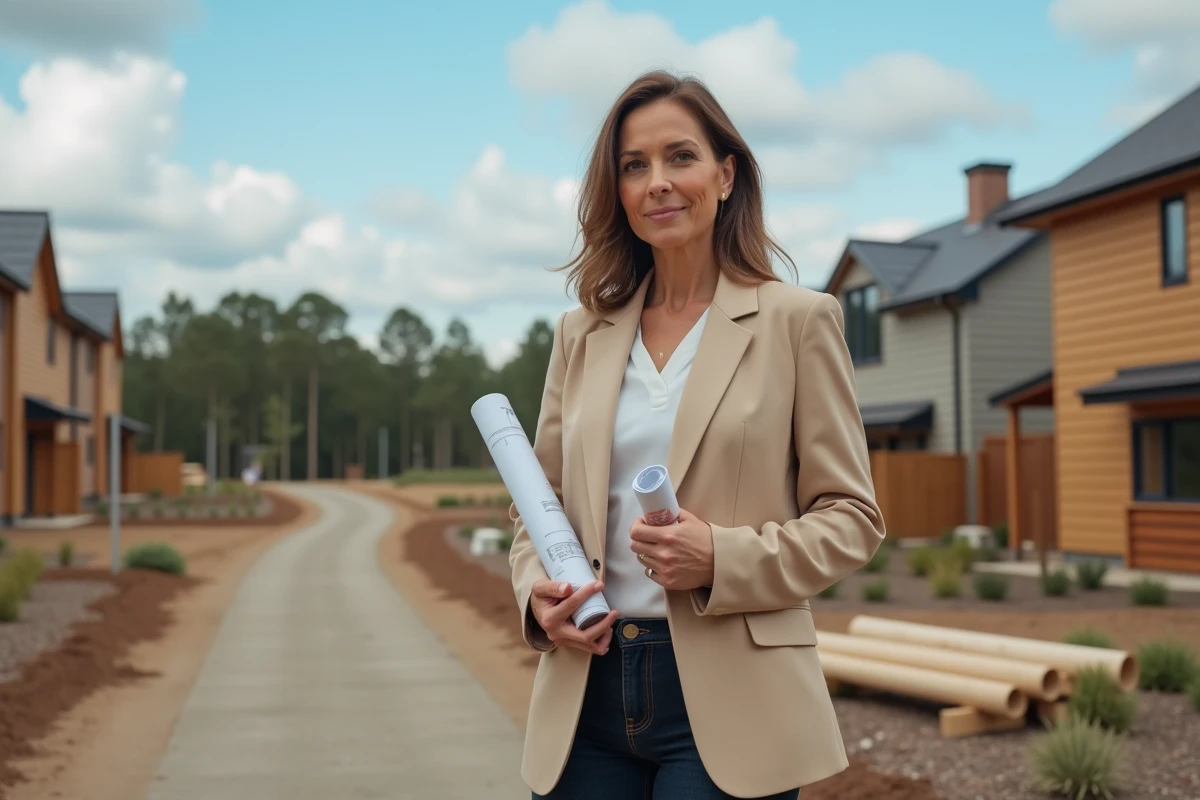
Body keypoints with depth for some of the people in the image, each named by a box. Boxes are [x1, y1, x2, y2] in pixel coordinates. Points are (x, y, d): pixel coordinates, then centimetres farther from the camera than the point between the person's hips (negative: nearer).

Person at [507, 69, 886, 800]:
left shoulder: (797, 321, 0)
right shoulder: (583, 334, 11)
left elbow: (851, 517, -1)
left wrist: (724, 558, -17)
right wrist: (537, 594, -5)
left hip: (727, 697, -3)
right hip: (587, 690, 4)